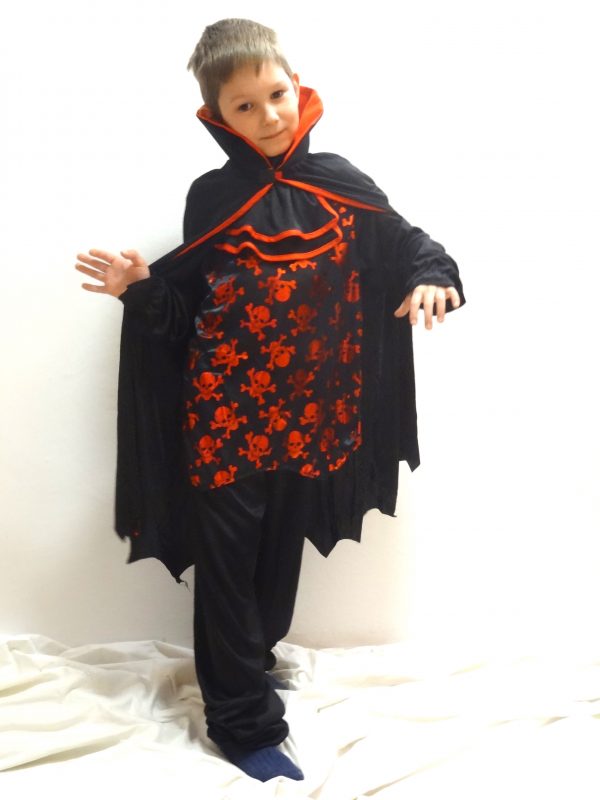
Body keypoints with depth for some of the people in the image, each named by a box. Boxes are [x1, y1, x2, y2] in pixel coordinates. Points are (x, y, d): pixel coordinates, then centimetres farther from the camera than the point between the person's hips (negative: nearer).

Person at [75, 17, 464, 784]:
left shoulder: (338, 183, 1)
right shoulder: (212, 197, -2)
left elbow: (405, 244, 5)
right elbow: (185, 303, 2)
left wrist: (431, 278, -16)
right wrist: (141, 288, -17)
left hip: (309, 415, 2)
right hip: (225, 415, -2)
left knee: (281, 555, 17)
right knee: (227, 567, 4)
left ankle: (249, 665, 43)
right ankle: (244, 721, 21)